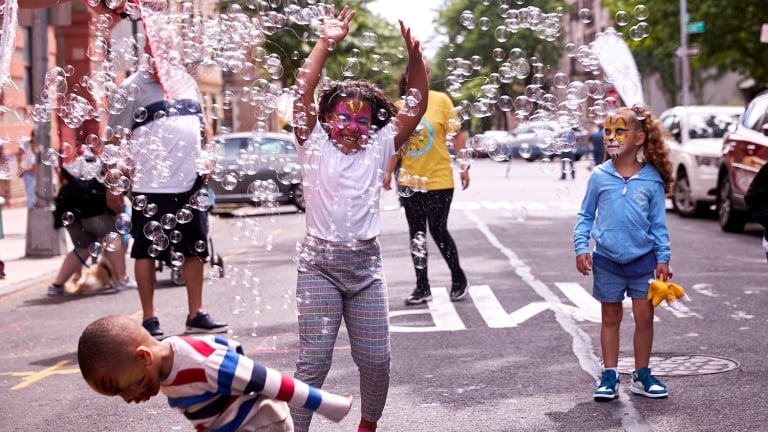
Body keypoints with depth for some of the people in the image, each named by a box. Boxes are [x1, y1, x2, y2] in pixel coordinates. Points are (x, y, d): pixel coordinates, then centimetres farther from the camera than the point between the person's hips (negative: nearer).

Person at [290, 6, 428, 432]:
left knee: (375, 358, 6)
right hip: (320, 262, -3)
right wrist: (326, 42, -17)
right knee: (314, 359, -6)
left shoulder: (378, 149, 5)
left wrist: (414, 55, -14)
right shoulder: (315, 146, 0)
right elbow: (303, 94, -12)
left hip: (365, 262, 3)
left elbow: (417, 106, -1)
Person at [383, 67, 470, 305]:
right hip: (409, 180, 4)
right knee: (416, 233, 8)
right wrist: (388, 171, 7)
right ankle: (422, 287, 16)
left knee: (438, 231, -1)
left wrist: (464, 166, -8)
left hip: (438, 179, -4)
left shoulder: (441, 100, -6)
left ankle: (458, 279, 19)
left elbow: (456, 135, -3)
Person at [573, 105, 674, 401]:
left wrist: (663, 258, -1)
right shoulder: (599, 176, -4)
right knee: (611, 318, 11)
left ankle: (642, 375, 20)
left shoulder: (652, 179, -4)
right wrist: (581, 248, -6)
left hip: (643, 259, 0)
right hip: (607, 261, 0)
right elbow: (585, 215, 4)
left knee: (645, 317, 6)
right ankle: (609, 376, 19)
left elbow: (658, 223, 2)